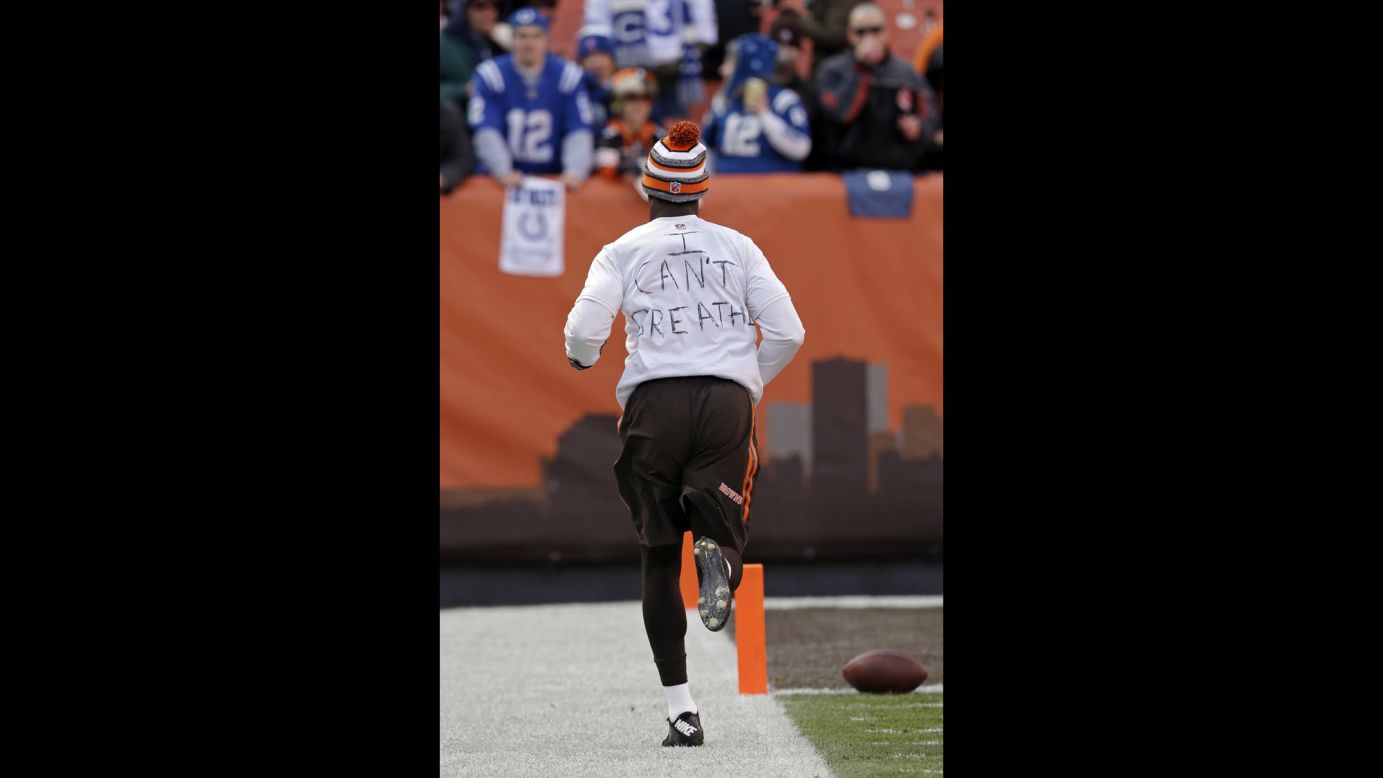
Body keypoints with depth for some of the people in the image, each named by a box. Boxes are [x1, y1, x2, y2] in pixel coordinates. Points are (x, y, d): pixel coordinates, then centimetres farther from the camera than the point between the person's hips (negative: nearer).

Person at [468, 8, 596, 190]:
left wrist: (574, 172, -23)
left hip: (553, 179, 1)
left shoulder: (568, 75, 1)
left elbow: (580, 132, -5)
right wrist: (503, 172, -27)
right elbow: (486, 132, -11)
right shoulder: (490, 75, -3)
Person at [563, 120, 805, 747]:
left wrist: (582, 361, 18)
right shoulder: (738, 247, 12)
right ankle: (718, 551, -35)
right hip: (729, 400, 1)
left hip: (654, 402, -1)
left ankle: (681, 709, 0)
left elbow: (583, 331, -6)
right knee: (722, 524, 5)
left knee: (659, 559, 7)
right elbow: (787, 332, 5)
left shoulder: (623, 251, 7)